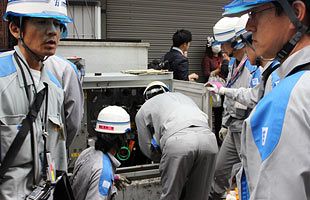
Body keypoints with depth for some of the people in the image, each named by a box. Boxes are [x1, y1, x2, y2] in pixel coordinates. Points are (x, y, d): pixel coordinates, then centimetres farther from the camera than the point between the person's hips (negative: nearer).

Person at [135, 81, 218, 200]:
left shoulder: (143, 109, 27)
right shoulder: (181, 96, 39)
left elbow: (147, 149, 25)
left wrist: (163, 158, 45)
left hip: (177, 142, -4)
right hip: (208, 138, 4)